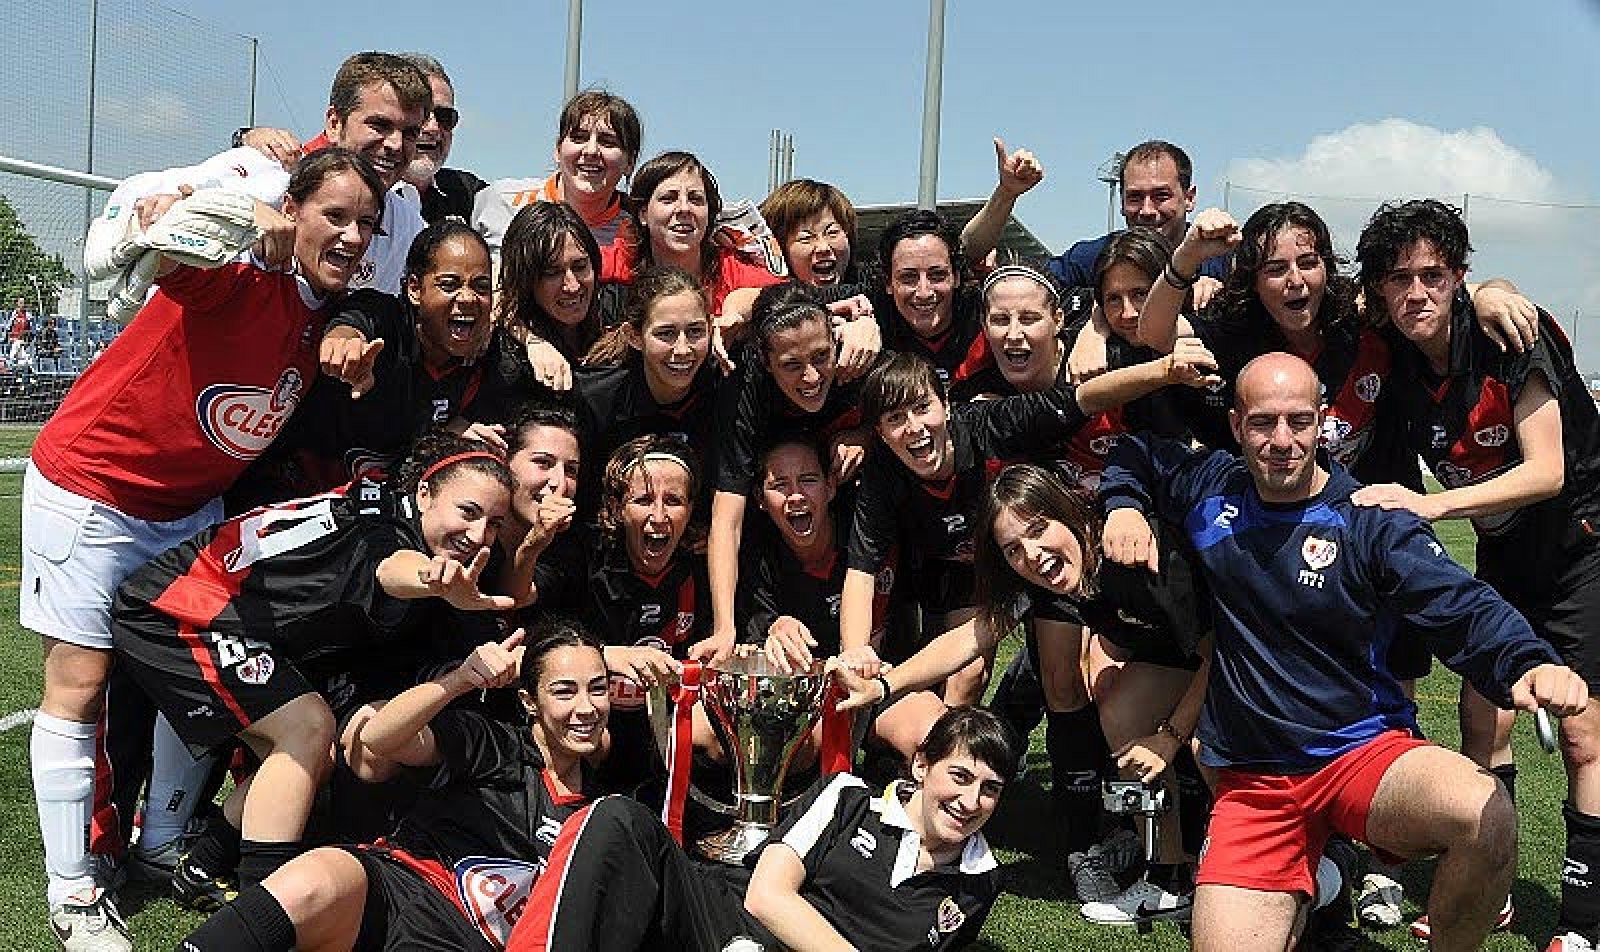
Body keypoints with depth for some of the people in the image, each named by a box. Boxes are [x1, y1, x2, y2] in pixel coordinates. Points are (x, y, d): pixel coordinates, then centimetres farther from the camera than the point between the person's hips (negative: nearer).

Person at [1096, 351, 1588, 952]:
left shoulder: (1373, 520, -6)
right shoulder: (1210, 489, 4)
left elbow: (1463, 610, -19)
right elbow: (1130, 457, 22)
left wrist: (1530, 664, -39)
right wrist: (1123, 508, 1)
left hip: (1365, 751, -2)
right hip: (1254, 783, 3)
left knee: (1486, 816, -34)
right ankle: (1300, 879, 22)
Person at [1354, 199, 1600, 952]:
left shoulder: (1507, 337, -23)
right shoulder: (1392, 362, -8)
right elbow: (1379, 471, 3)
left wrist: (1430, 504, -34)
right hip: (1503, 551, 5)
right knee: (1481, 716, 3)